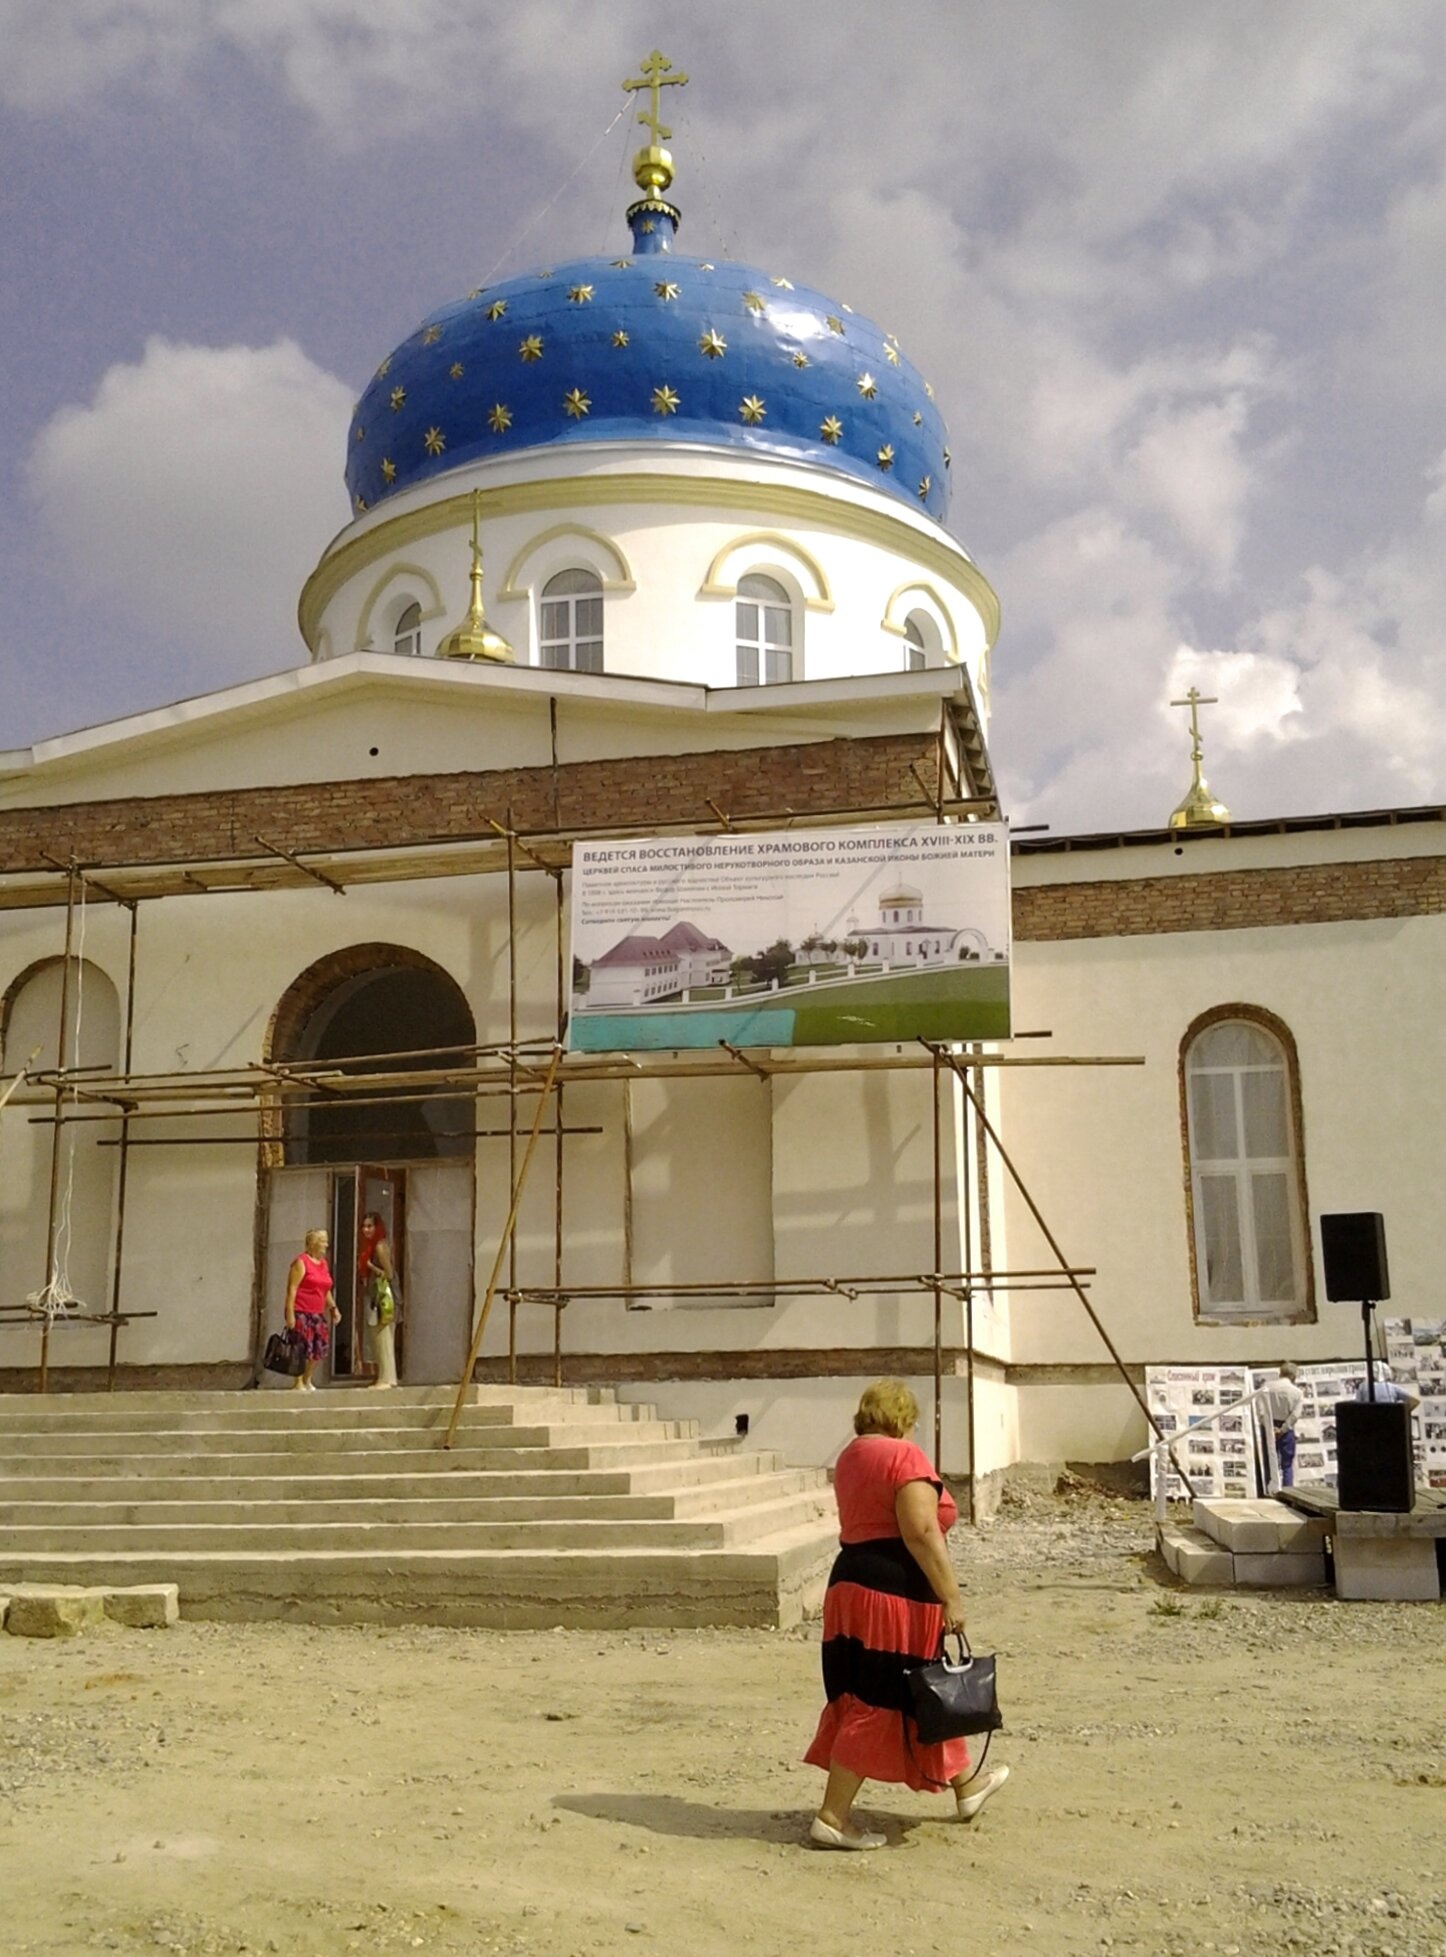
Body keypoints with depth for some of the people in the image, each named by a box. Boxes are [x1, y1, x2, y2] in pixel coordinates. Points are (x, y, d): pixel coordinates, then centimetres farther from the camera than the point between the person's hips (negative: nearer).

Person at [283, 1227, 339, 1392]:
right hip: (301, 1313, -8)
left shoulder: (324, 1263, 16)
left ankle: (307, 1380, 22)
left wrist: (333, 1307, 15)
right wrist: (290, 1313, -18)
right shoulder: (301, 1262, -8)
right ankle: (298, 1383, 1)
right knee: (301, 1348, -8)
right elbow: (292, 1288, -13)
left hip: (317, 1314, 8)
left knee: (319, 1347, 7)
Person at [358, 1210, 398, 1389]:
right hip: (373, 1297, 9)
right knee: (375, 1339, 11)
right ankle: (382, 1377, 15)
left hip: (383, 1296, -9)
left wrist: (370, 1265, -13)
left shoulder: (380, 1246, -13)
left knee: (383, 1338, -7)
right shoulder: (368, 1246, 15)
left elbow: (389, 1274, -15)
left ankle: (386, 1378, -5)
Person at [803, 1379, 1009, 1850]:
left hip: (851, 1581, 10)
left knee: (923, 1693, 21)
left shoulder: (850, 1456, 14)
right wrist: (951, 1596, -16)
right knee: (878, 1704, -3)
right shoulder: (904, 1456, -13)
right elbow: (921, 1532, -20)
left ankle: (965, 1785, 36)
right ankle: (832, 1818, 0)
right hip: (894, 1593, -10)